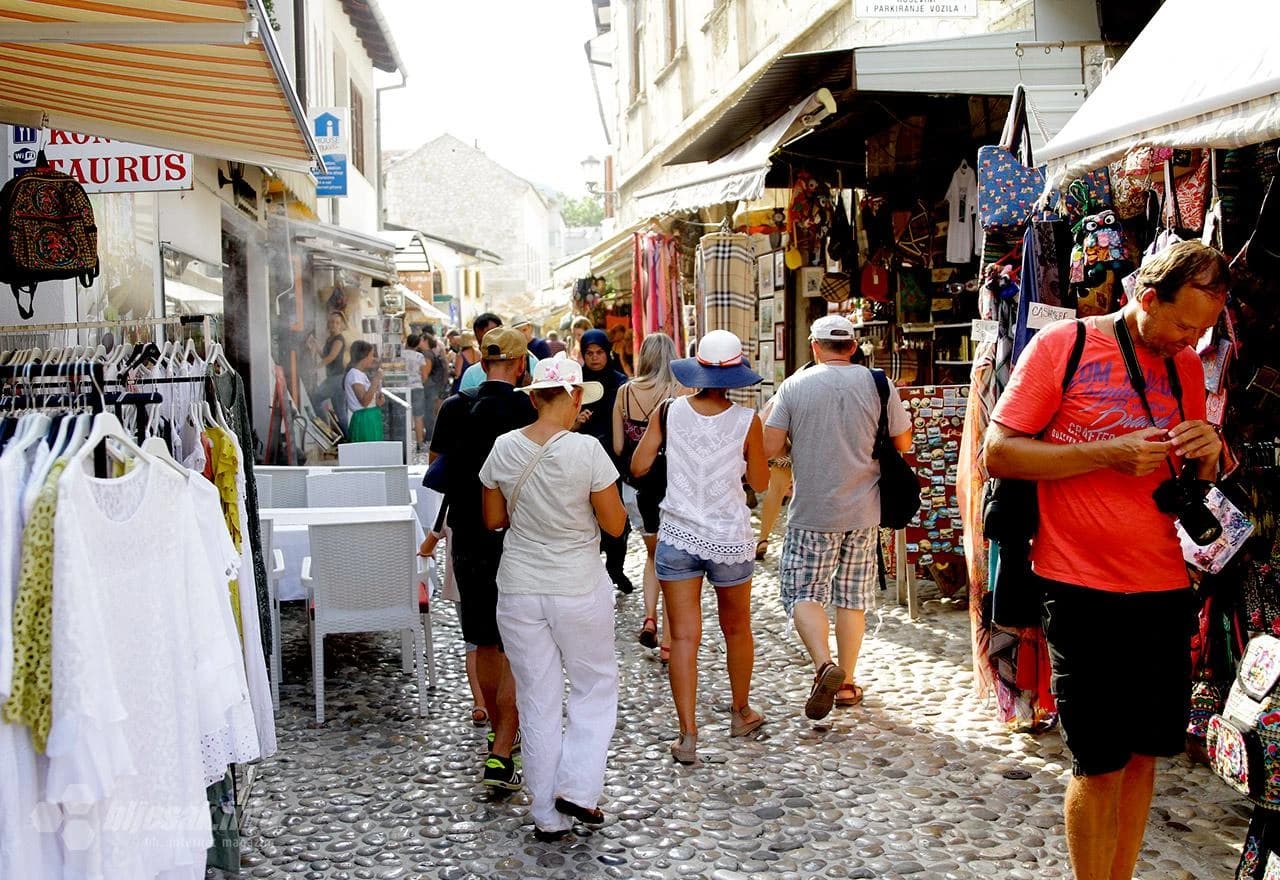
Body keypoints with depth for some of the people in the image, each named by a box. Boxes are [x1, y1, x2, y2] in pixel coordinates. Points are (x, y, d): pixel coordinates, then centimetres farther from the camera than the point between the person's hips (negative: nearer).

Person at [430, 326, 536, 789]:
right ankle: (502, 755, -4)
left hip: (468, 538, 5)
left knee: (485, 644, 18)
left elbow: (436, 471, 8)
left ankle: (500, 734, 34)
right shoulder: (527, 410, -12)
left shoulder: (454, 408, 1)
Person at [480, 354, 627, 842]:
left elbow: (493, 519, 7)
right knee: (594, 687, 18)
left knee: (537, 701, 12)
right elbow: (615, 524, -9)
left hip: (519, 590, 3)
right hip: (579, 590, -3)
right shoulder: (586, 450, -16)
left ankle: (548, 815, 19)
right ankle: (577, 788, 7)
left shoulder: (504, 448, -5)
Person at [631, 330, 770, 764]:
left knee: (683, 637, 3)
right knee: (737, 629, 20)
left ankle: (688, 735, 0)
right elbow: (760, 482, 1)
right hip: (730, 539, 0)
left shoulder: (671, 411, -7)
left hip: (678, 537, 0)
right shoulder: (746, 421, -10)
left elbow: (638, 466, -2)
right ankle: (741, 712, 37)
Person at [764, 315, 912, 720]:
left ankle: (824, 664, -18)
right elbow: (903, 442, 5)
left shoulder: (794, 386, -5)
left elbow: (770, 447, -7)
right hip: (864, 510, 2)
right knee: (852, 596, 12)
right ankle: (847, 683, 19)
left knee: (802, 593, 5)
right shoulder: (877, 384, -1)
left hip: (813, 511, -2)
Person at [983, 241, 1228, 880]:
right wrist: (1109, 453, -18)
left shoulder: (1186, 367, 11)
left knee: (1144, 754, 11)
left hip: (1164, 587, 6)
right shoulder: (1062, 345, -7)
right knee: (1100, 765, 0)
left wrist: (1207, 454, -2)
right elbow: (999, 453, -10)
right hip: (1084, 588, -5)